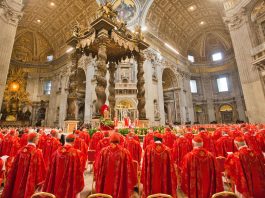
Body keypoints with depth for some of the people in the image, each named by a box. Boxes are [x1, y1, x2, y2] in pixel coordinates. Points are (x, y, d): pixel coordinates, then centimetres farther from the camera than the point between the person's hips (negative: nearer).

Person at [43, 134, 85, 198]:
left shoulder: (57, 152, -6)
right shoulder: (76, 153, -20)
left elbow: (51, 170, 3)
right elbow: (79, 170, -15)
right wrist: (79, 185, 0)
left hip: (57, 183, 5)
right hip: (70, 185, -4)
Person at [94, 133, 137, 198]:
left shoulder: (103, 151, -9)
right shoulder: (125, 152, -14)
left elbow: (97, 167, 2)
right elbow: (130, 170, -8)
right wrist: (132, 182, 7)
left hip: (105, 184, 2)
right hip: (121, 185, -1)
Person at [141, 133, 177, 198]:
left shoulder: (148, 148, -9)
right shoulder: (167, 149, -8)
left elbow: (145, 165, -6)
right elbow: (171, 166, -3)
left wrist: (143, 179, 4)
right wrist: (172, 182, 9)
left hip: (151, 179, 0)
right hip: (164, 180, 1)